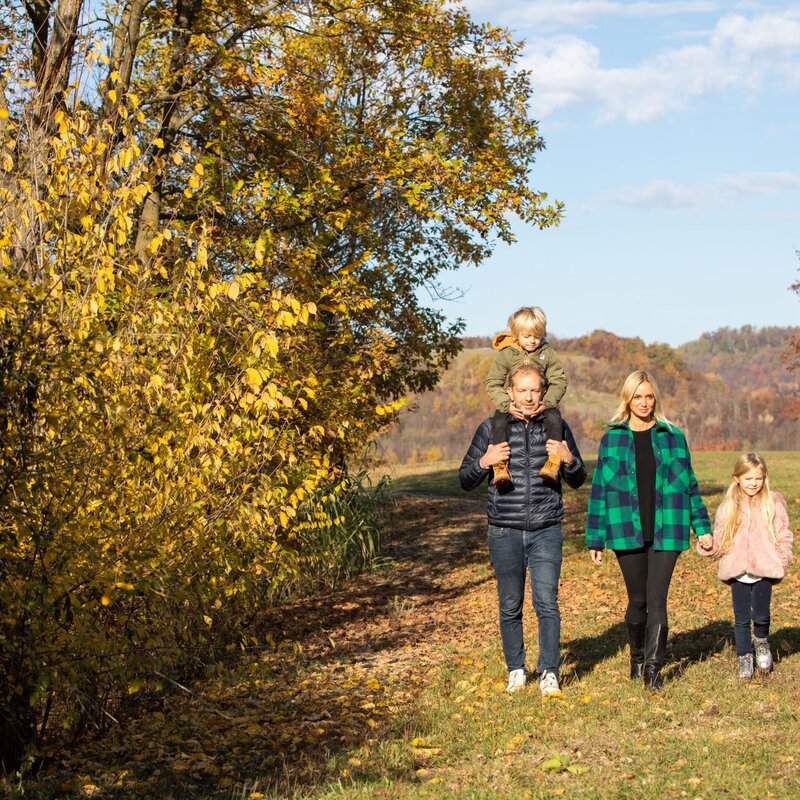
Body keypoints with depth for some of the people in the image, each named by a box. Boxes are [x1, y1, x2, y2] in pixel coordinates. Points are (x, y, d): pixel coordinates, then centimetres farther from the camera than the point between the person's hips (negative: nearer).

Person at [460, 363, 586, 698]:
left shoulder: (557, 427, 5)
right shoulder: (491, 428, 2)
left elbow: (578, 481, 13)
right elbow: (465, 480, 7)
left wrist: (569, 460, -9)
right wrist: (484, 462, -13)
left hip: (546, 531, 0)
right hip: (505, 532, 0)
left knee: (547, 603, -9)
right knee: (510, 606, 8)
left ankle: (549, 673, -3)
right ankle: (516, 670, 21)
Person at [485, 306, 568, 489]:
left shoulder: (547, 353, 2)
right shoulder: (505, 354, -1)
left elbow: (559, 381, -1)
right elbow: (492, 384, -2)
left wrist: (546, 403, -18)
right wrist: (507, 405, -18)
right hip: (512, 404, 0)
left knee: (554, 418, -30)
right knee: (499, 423, -28)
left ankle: (553, 462, -35)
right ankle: (500, 468, -36)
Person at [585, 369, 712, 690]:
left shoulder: (672, 437, 7)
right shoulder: (611, 439, 5)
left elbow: (689, 484, 12)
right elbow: (600, 490, 7)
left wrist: (702, 526, 8)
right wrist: (595, 538, 5)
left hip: (665, 531, 0)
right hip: (627, 532, 0)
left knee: (657, 599, -8)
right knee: (637, 600, 7)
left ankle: (654, 667, -8)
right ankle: (637, 659, 25)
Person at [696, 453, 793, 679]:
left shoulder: (773, 502, 3)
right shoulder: (728, 506, 6)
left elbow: (783, 534, 6)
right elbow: (720, 539, 9)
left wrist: (783, 559, -7)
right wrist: (707, 547, -12)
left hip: (764, 569, -1)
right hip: (737, 571, 1)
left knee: (760, 615, -6)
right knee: (741, 618, 6)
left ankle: (761, 640, 26)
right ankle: (744, 658, 21)